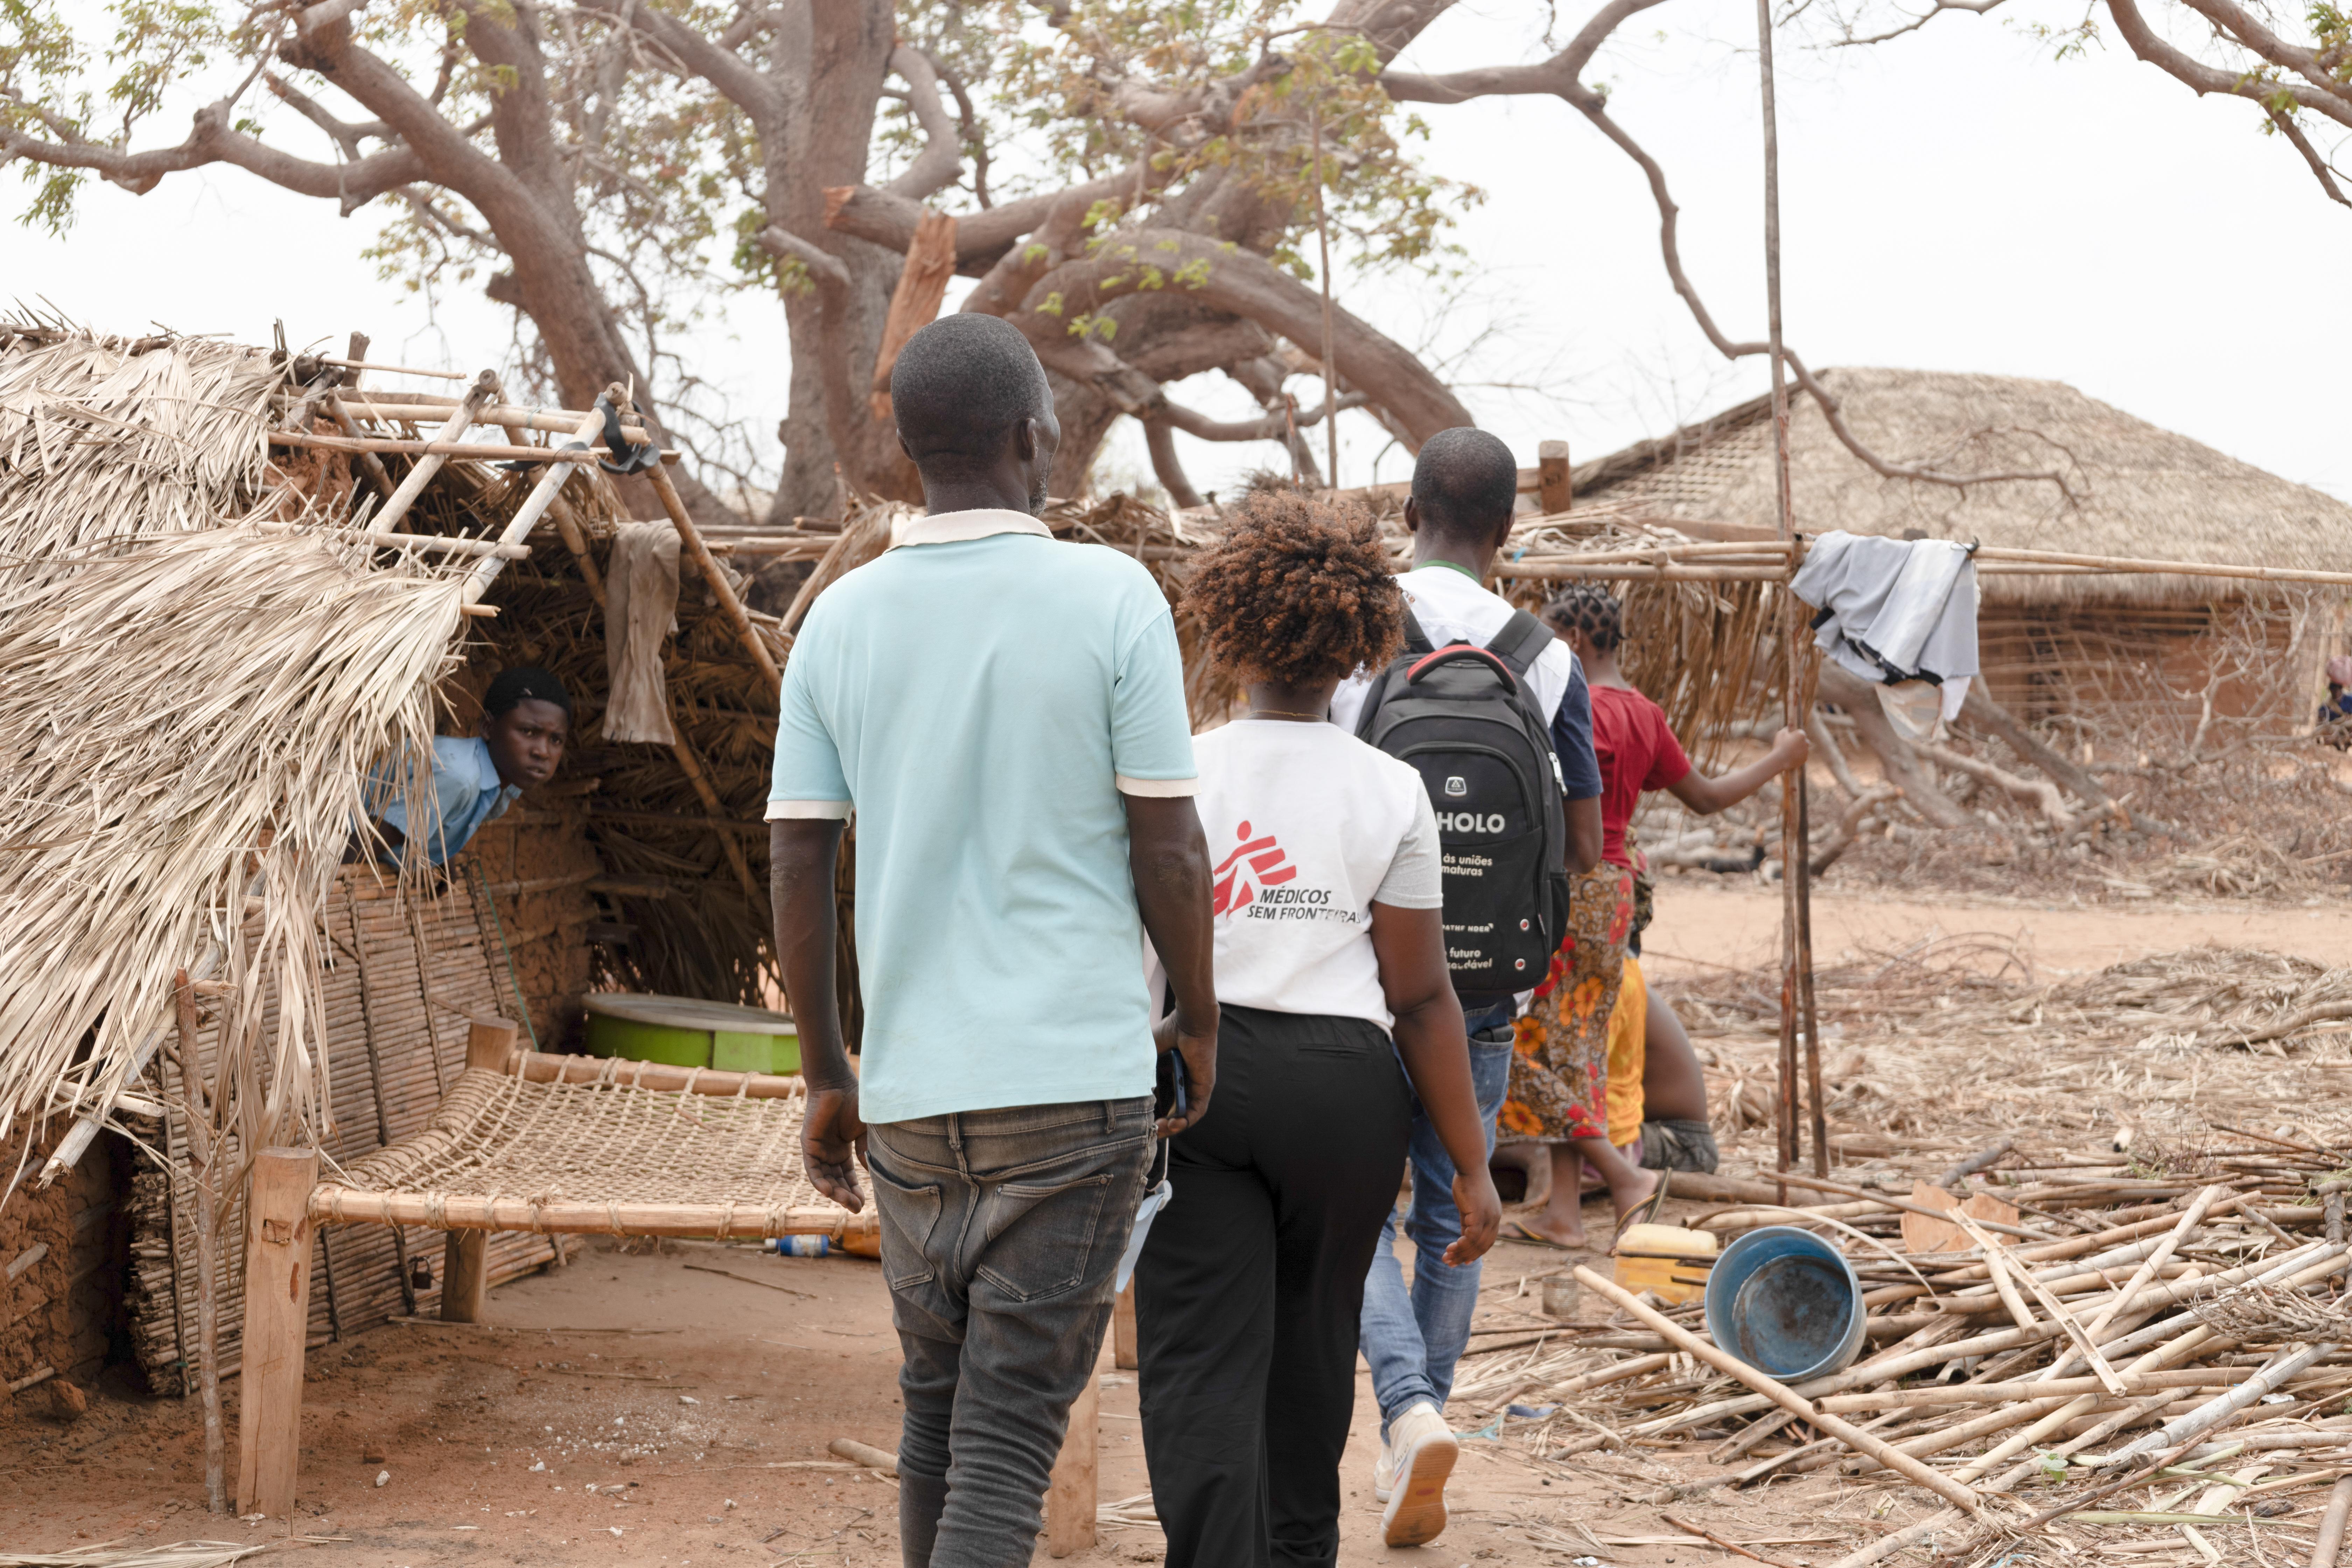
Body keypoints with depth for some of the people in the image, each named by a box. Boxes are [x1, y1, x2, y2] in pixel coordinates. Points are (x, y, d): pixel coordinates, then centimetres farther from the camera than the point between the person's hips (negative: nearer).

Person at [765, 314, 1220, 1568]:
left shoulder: (840, 621, 3)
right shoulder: (1113, 601, -7)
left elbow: (797, 870, 4)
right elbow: (1169, 850, -6)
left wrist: (825, 1077, 13)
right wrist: (1197, 1023, 10)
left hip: (911, 1087, 4)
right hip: (1074, 1079, -4)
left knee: (935, 1406, 18)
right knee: (1010, 1428, -4)